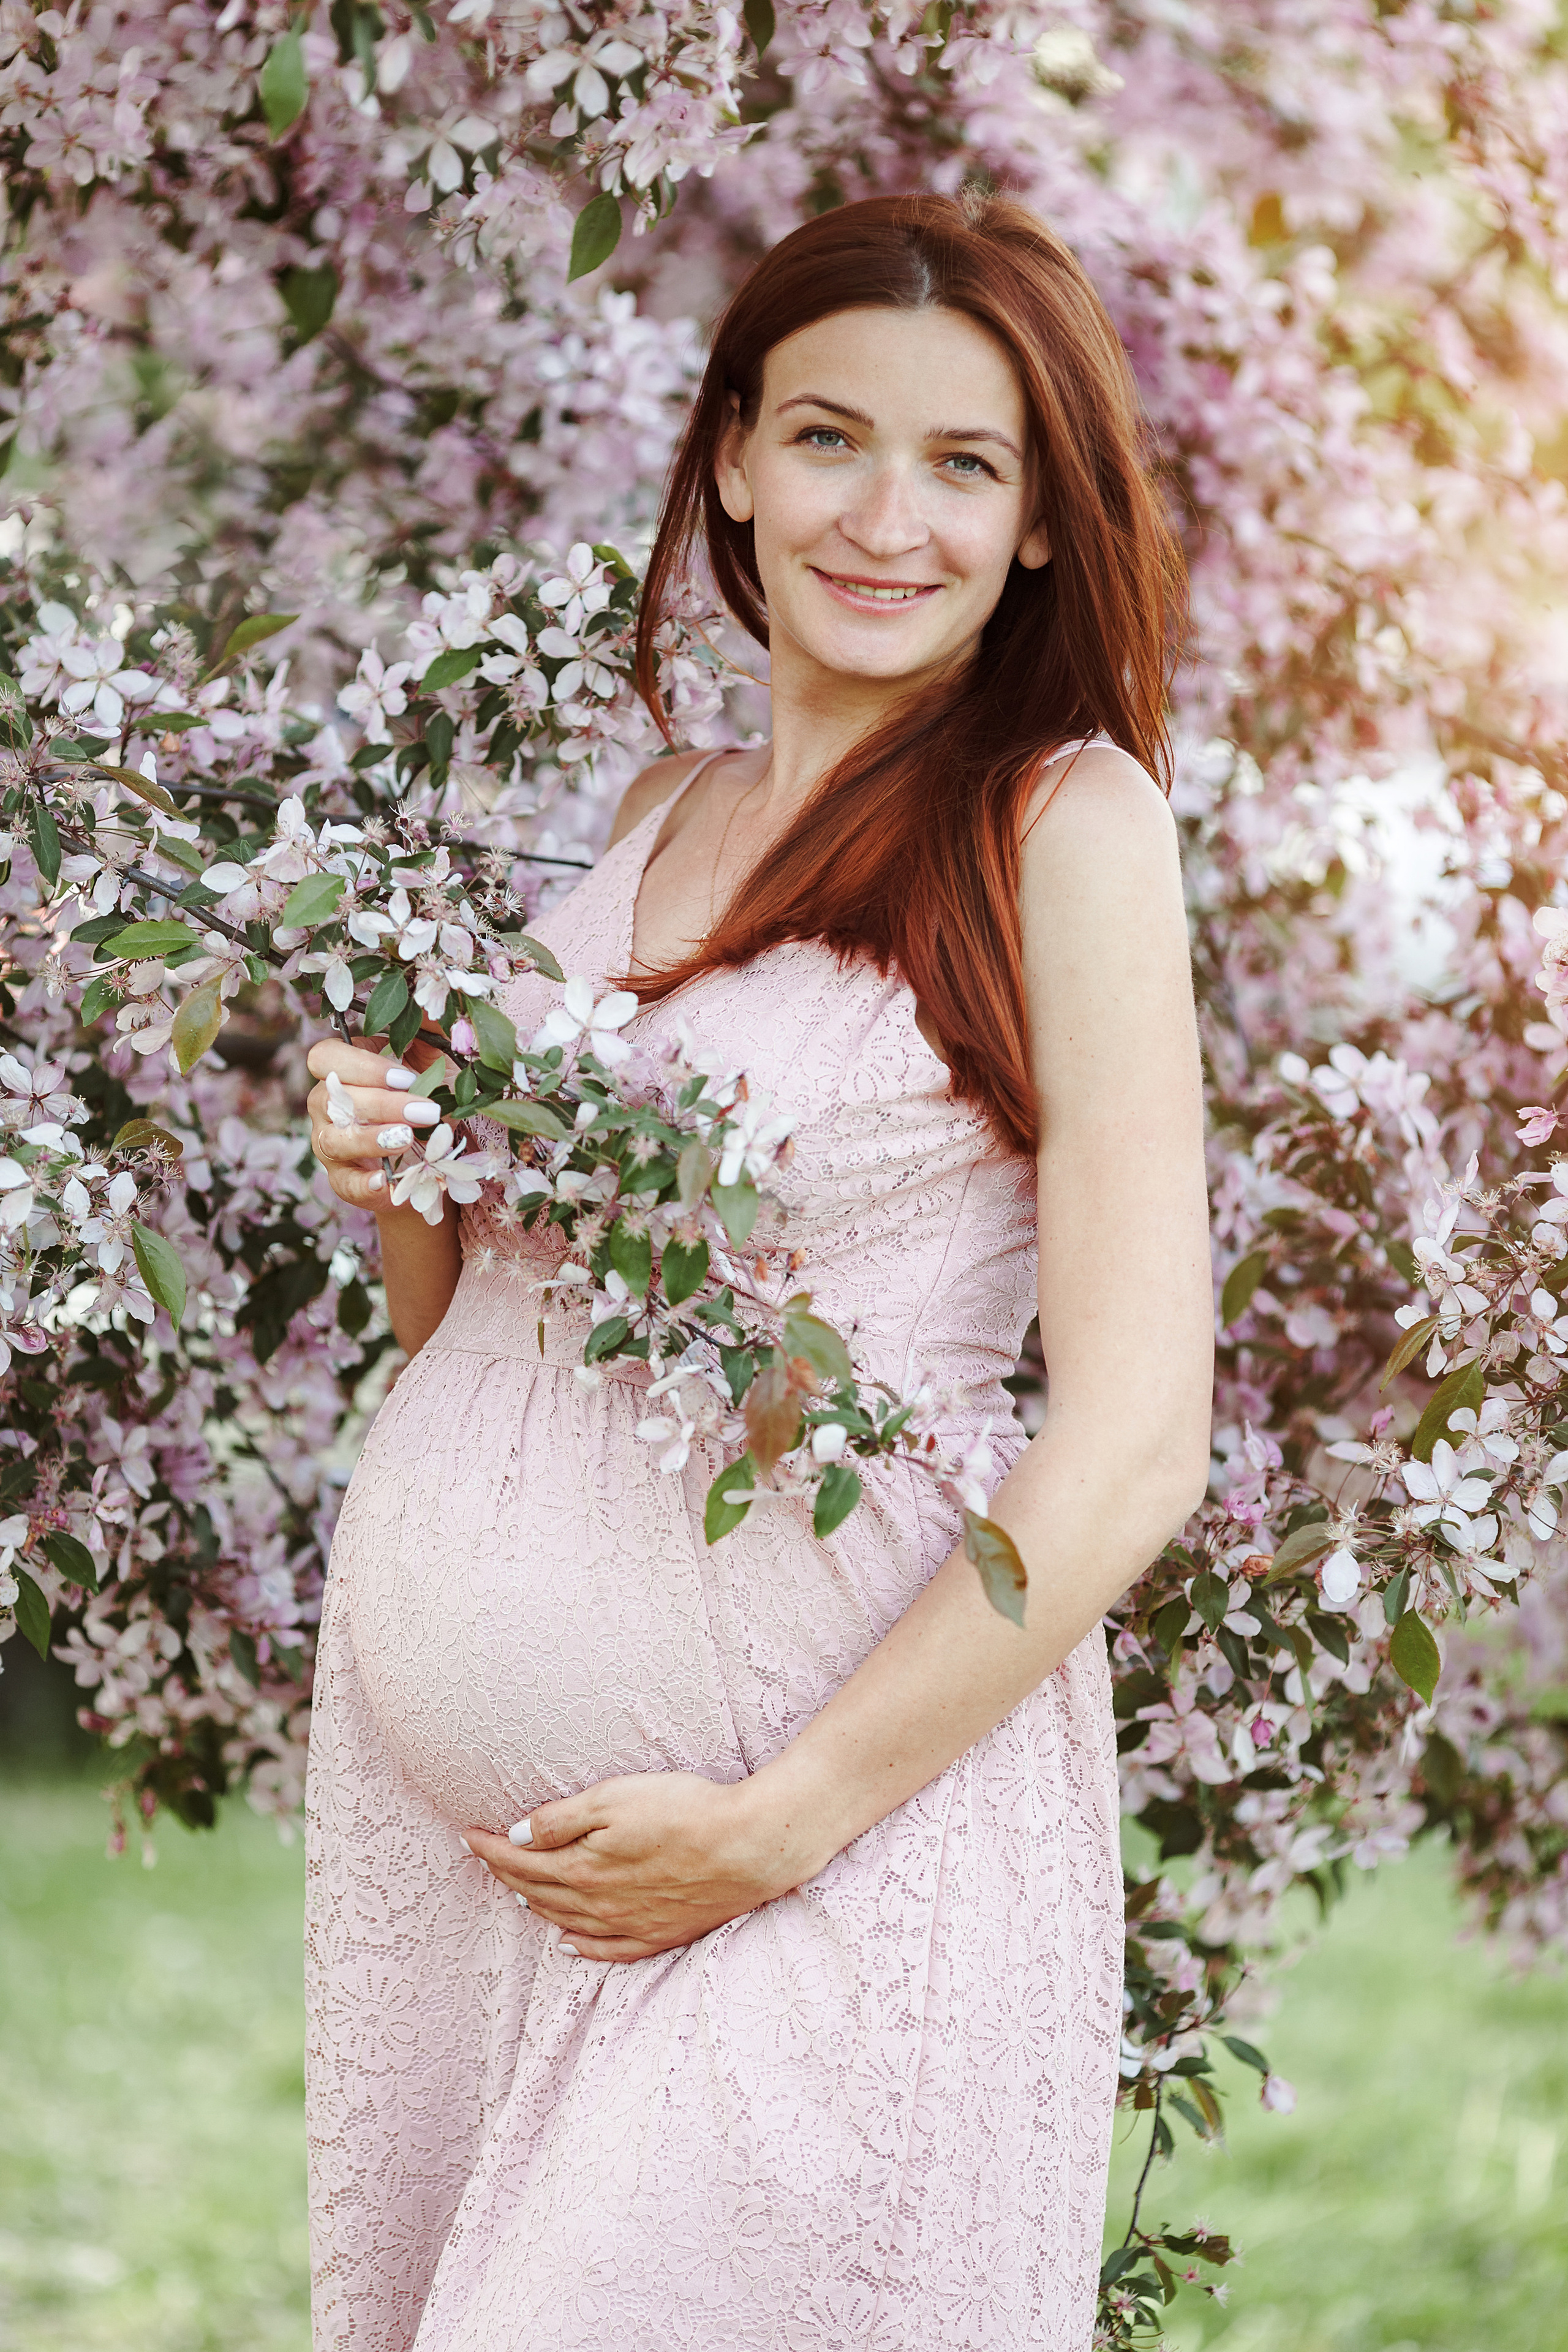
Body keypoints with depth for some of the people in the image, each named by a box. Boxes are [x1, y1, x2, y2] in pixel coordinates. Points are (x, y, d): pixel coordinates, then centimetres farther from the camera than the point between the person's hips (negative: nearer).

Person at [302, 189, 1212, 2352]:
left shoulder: (1063, 824, -7)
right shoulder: (647, 817, 10)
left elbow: (1132, 1449, -12)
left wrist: (773, 1828, -14)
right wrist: (396, 1186, -3)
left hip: (834, 1793, -6)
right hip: (430, 1771, 6)